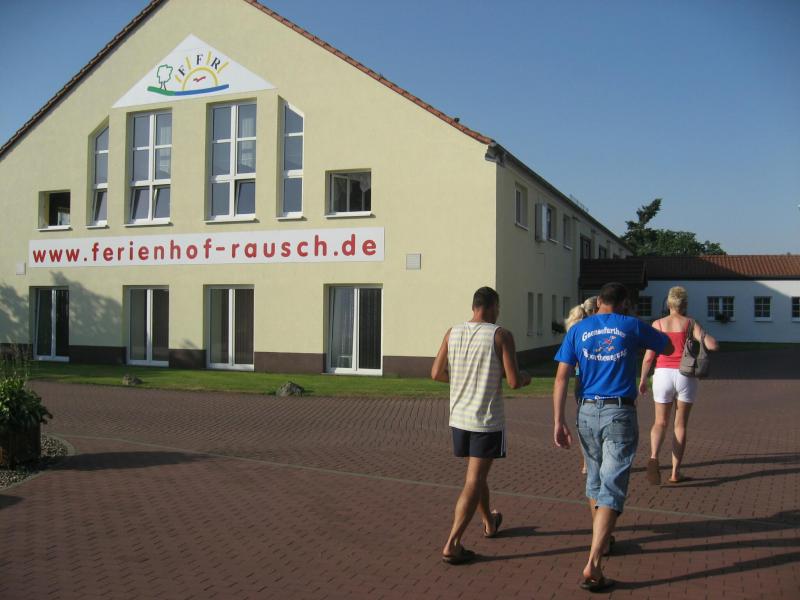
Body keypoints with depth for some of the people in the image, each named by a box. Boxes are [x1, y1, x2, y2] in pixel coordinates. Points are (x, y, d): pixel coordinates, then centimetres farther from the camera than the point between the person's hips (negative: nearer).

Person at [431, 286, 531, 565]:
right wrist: (526, 377, 9)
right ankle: (451, 546, -3)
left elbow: (436, 373, 5)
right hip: (488, 420, -5)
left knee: (477, 475, 24)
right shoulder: (501, 336, -11)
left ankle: (490, 523, 44)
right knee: (473, 483, 0)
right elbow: (514, 381, -14)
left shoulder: (452, 333, 1)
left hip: (458, 418, 5)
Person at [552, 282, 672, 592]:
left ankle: (601, 540, 41)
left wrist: (558, 421, 0)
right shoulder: (632, 326, 1)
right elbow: (668, 348, 17)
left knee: (595, 479, 23)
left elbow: (561, 377, -1)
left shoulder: (578, 329, 6)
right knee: (612, 487, -5)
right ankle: (593, 565, -14)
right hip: (620, 414, -3)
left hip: (587, 413, 3)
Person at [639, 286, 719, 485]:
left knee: (660, 422, 14)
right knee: (680, 425, 11)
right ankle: (675, 473, 12)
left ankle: (653, 457, -14)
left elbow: (648, 357, 1)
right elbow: (713, 345, -10)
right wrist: (704, 337, 13)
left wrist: (643, 380, 12)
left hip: (663, 375, 1)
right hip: (685, 376, -1)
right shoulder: (691, 323, 0)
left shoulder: (657, 324, 2)